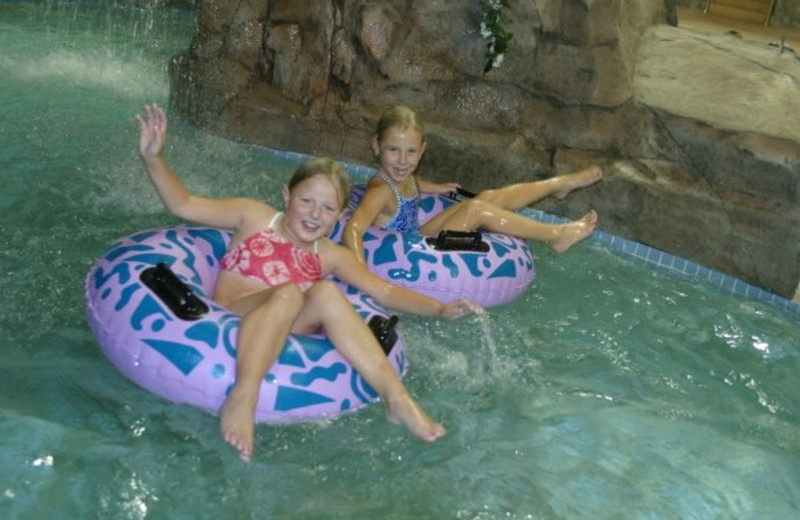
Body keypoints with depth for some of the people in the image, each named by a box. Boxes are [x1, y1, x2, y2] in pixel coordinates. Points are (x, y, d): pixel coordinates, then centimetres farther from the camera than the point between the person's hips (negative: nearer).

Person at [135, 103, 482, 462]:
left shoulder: (331, 256, 16)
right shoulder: (256, 217, 10)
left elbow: (384, 291, 11)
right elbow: (183, 205, 7)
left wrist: (439, 309, -2)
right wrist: (154, 158, -7)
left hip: (285, 333, 2)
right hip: (227, 321, -2)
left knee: (326, 294, -27)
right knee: (289, 292, -32)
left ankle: (396, 398, -36)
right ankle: (243, 397, -49)